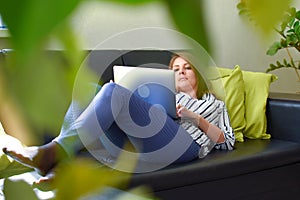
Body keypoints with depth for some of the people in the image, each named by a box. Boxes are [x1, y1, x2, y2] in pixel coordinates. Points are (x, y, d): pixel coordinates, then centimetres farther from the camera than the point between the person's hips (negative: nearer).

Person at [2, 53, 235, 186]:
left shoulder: (214, 103, 32)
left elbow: (227, 143, 15)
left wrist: (195, 119, 4)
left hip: (184, 146, -4)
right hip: (140, 145, 5)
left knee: (114, 90, -26)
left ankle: (56, 151, -33)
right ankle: (58, 166, -29)